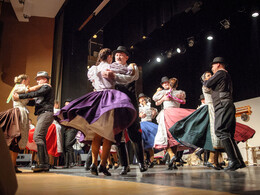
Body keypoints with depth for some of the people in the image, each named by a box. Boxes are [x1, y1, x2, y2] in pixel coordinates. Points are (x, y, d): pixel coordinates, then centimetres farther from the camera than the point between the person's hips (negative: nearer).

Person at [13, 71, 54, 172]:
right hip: (41, 115, 10)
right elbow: (34, 102, 27)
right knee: (41, 138, 5)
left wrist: (19, 96, -15)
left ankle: (42, 163, -23)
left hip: (46, 113, -10)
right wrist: (21, 101, 19)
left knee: (37, 136, -19)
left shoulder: (46, 87, 1)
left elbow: (35, 94, -16)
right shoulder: (42, 89, 30)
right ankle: (45, 164, 7)